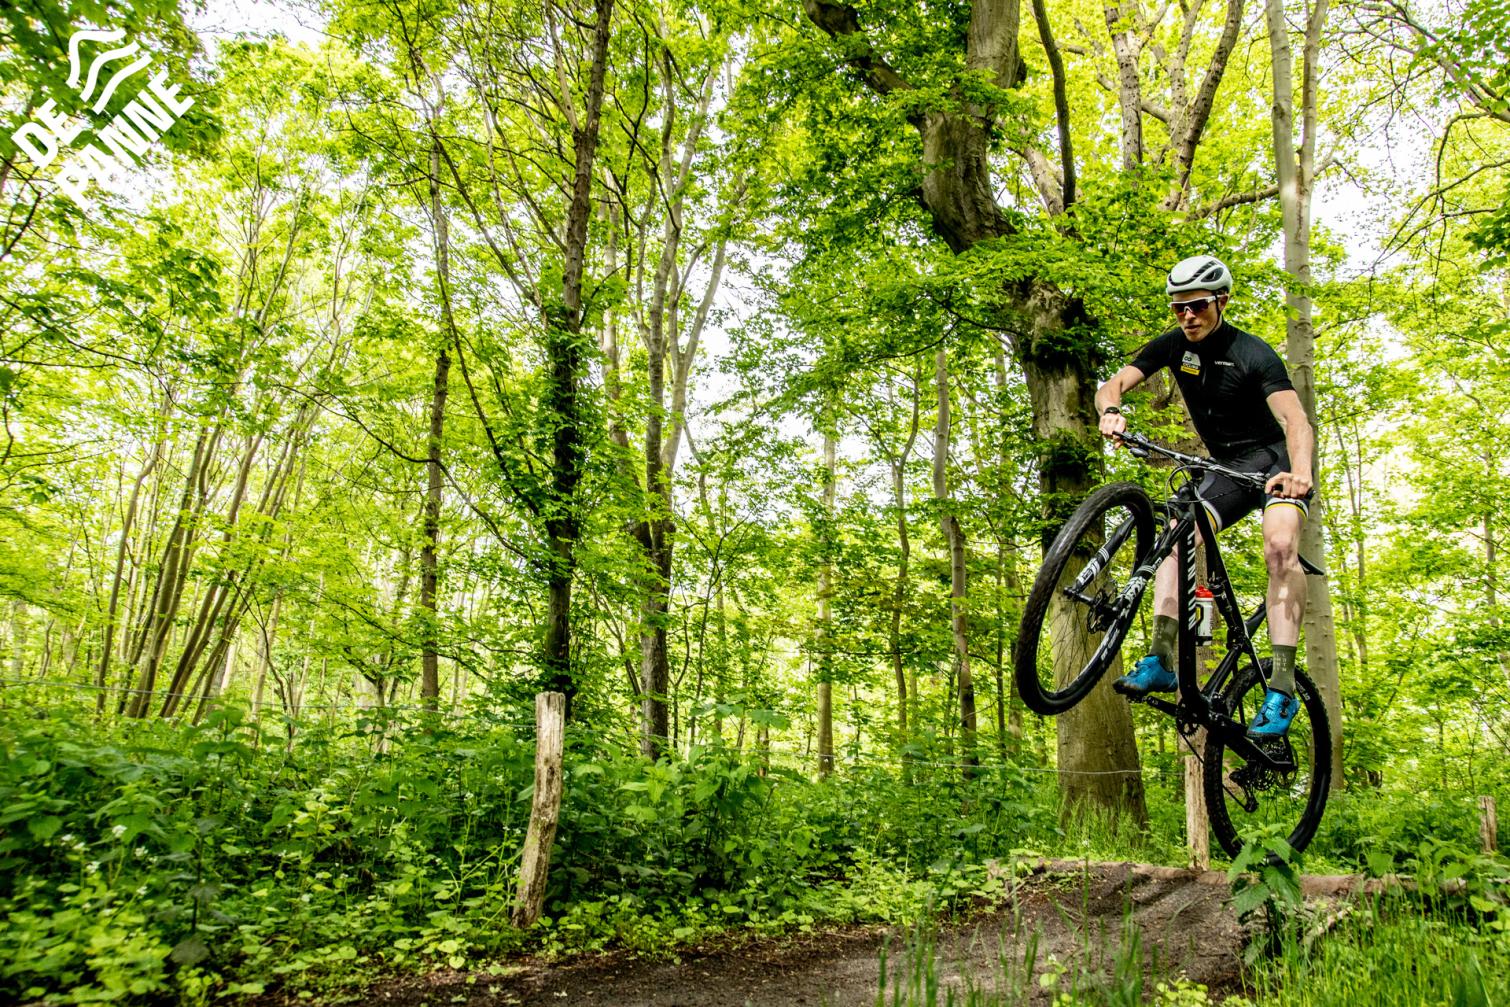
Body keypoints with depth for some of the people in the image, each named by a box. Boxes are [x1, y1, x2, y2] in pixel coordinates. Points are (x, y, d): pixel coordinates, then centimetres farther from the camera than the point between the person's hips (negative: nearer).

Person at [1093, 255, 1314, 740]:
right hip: (1226, 467, 5)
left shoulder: (1253, 354, -19)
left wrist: (1300, 471, -51)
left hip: (1276, 459, -5)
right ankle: (1160, 659, -23)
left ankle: (1282, 687, -29)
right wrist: (1111, 412, -37)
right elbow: (1113, 384, -12)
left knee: (1280, 546, -29)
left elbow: (1295, 419, -31)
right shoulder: (1173, 345, -4)